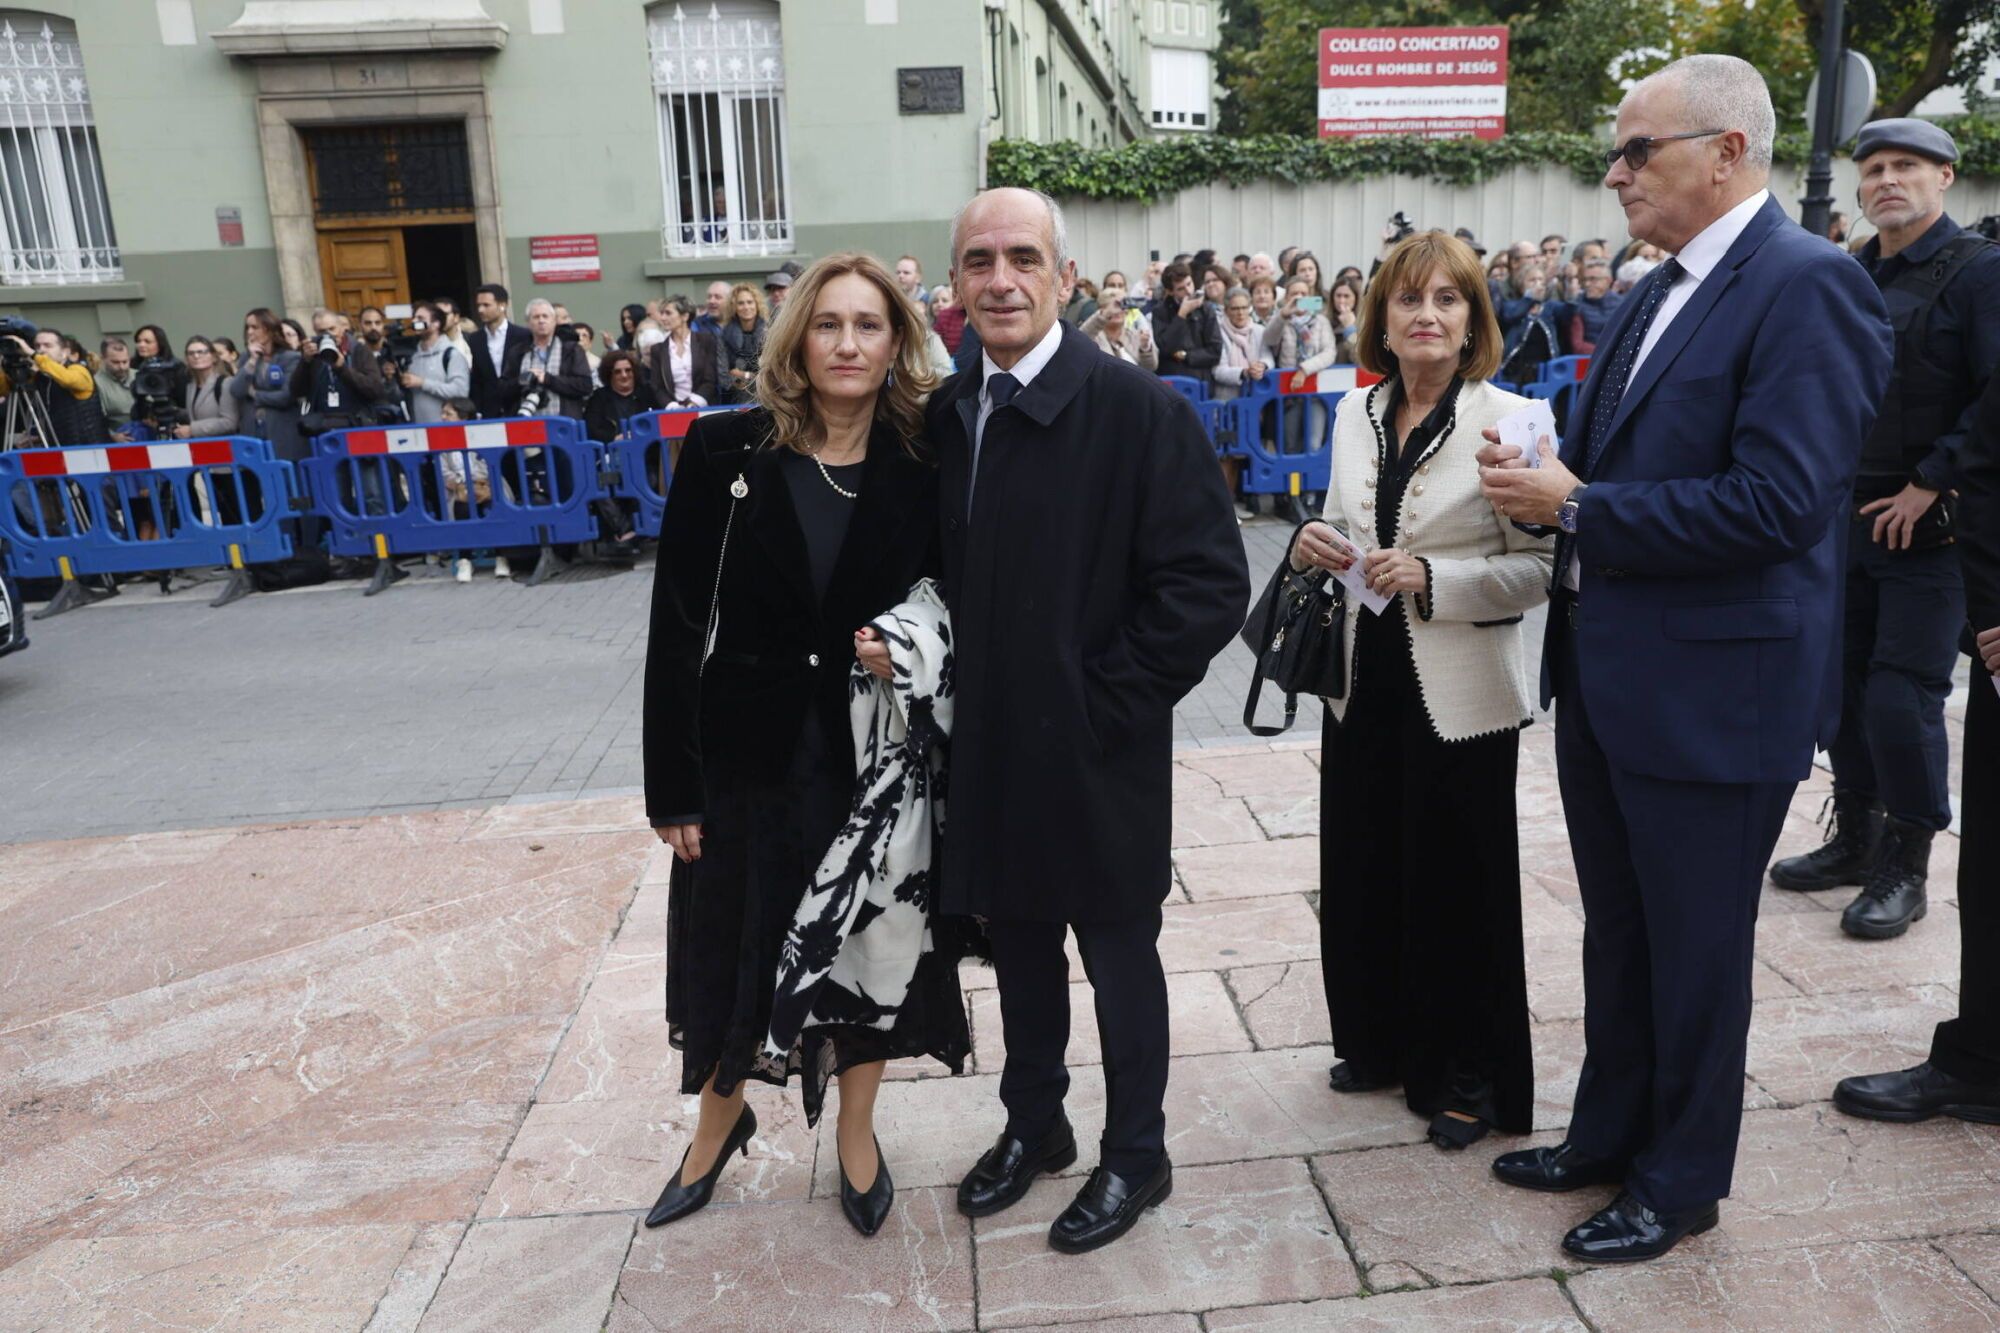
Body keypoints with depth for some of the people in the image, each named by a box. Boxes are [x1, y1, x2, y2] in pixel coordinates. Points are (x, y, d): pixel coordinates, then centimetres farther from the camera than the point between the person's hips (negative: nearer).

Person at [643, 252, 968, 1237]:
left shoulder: (922, 466, -6)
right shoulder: (727, 450, -9)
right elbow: (677, 622, -8)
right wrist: (672, 786, -8)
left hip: (875, 749, 1)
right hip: (748, 748, 0)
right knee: (734, 942, 16)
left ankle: (856, 1132, 40)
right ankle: (719, 1119, 45)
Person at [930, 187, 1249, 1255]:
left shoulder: (1138, 408, -14)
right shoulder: (945, 416, 4)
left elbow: (1210, 584, -16)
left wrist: (1106, 704, -15)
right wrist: (952, 686, 3)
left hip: (1096, 754, -5)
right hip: (989, 747, 5)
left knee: (1117, 951, 12)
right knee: (1016, 938, 19)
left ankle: (1135, 1155, 34)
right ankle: (1033, 1126, 42)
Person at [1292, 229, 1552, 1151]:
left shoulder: (1508, 420, -10)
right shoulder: (1355, 415, 7)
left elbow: (1538, 567, -12)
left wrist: (1433, 579, -24)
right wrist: (1318, 546, -3)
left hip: (1461, 693, -5)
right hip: (1366, 677, 5)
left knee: (1458, 884, 6)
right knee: (1362, 869, 14)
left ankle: (1469, 1078, 26)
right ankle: (1381, 1044, 36)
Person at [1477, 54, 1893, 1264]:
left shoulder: (1808, 287, -16)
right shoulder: (1655, 297, 12)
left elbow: (1778, 503, -25)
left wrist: (1575, 507, -20)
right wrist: (1541, 475, -4)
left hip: (1710, 692, -8)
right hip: (1606, 677, 9)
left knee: (1695, 953, 9)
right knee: (1618, 936, 21)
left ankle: (1681, 1182, 30)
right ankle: (1609, 1137, 40)